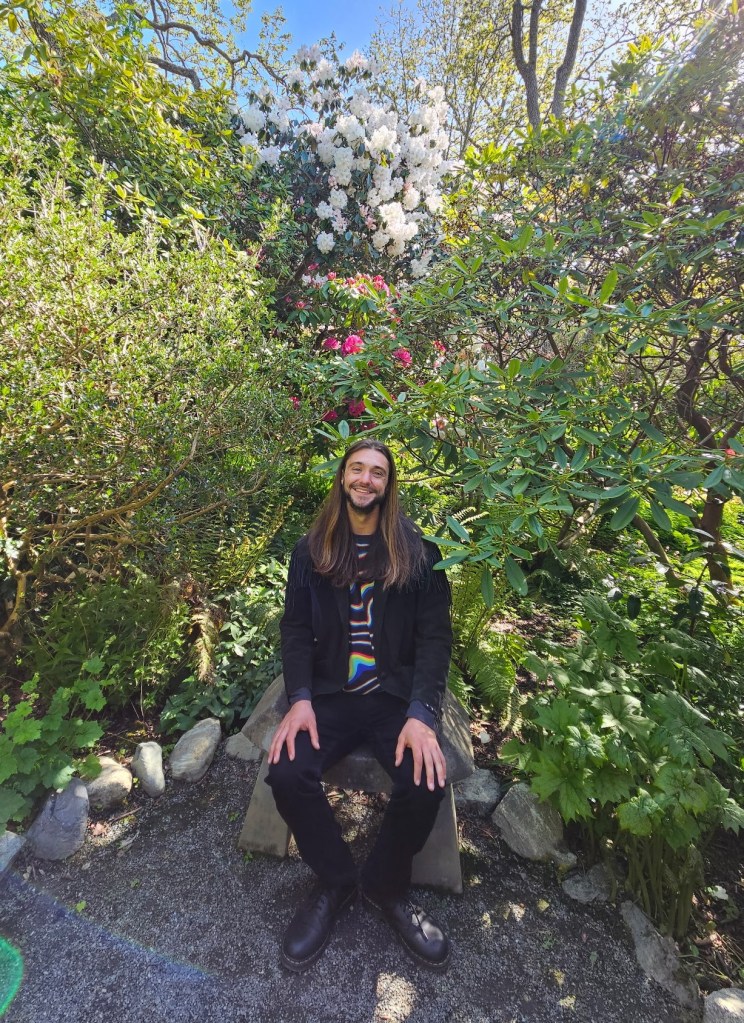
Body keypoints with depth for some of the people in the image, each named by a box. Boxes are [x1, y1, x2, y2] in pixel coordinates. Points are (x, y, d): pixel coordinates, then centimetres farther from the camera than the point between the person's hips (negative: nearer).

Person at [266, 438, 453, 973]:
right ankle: (337, 882, 10)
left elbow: (435, 635, -5)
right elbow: (296, 629, 3)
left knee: (426, 780, -24)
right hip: (330, 693, 2)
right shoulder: (312, 550, 5)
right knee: (287, 773, -21)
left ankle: (386, 886, 11)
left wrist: (421, 714, -17)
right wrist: (300, 699, -12)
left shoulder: (418, 551, -1)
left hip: (397, 694, -1)